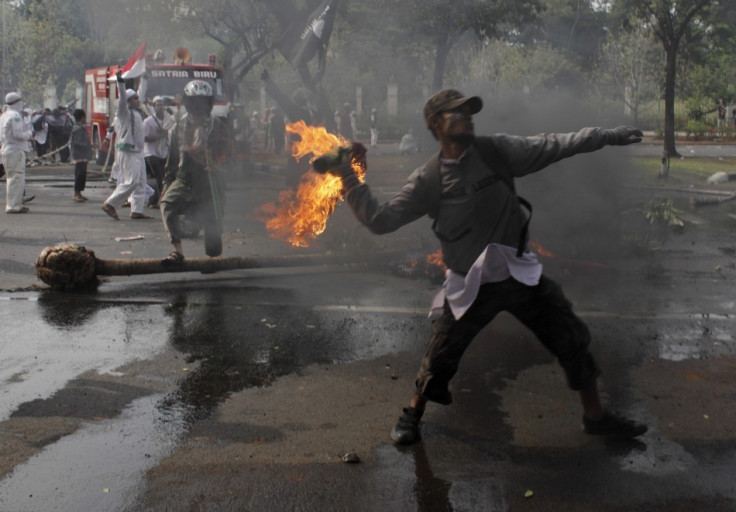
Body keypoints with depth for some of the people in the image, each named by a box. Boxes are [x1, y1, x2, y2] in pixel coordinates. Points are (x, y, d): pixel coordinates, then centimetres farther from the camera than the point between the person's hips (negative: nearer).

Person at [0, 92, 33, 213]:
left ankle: (11, 204, 23)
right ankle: (13, 206, -9)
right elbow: (18, 134, -21)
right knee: (16, 178, -8)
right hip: (16, 150, -10)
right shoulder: (15, 115, -14)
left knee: (11, 178, 16)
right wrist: (30, 134, -3)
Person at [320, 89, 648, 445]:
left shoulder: (496, 151, -4)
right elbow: (380, 220, -8)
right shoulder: (427, 180, -7)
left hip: (520, 275, 2)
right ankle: (413, 414, 34)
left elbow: (551, 147, -4)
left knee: (572, 340, 5)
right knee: (439, 359, 4)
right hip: (469, 287, -2)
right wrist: (349, 178, -14)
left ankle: (595, 416, 25)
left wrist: (607, 136, -8)